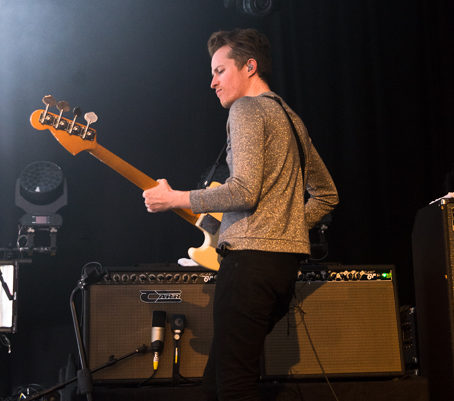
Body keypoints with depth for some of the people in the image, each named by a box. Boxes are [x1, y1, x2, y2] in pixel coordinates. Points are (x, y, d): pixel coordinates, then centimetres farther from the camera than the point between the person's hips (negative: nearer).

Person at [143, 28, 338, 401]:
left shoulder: (246, 109, -5)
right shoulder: (291, 118, 23)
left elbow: (244, 191, -18)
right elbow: (326, 194, 27)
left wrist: (175, 198, -8)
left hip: (251, 255, -10)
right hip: (289, 258, 10)